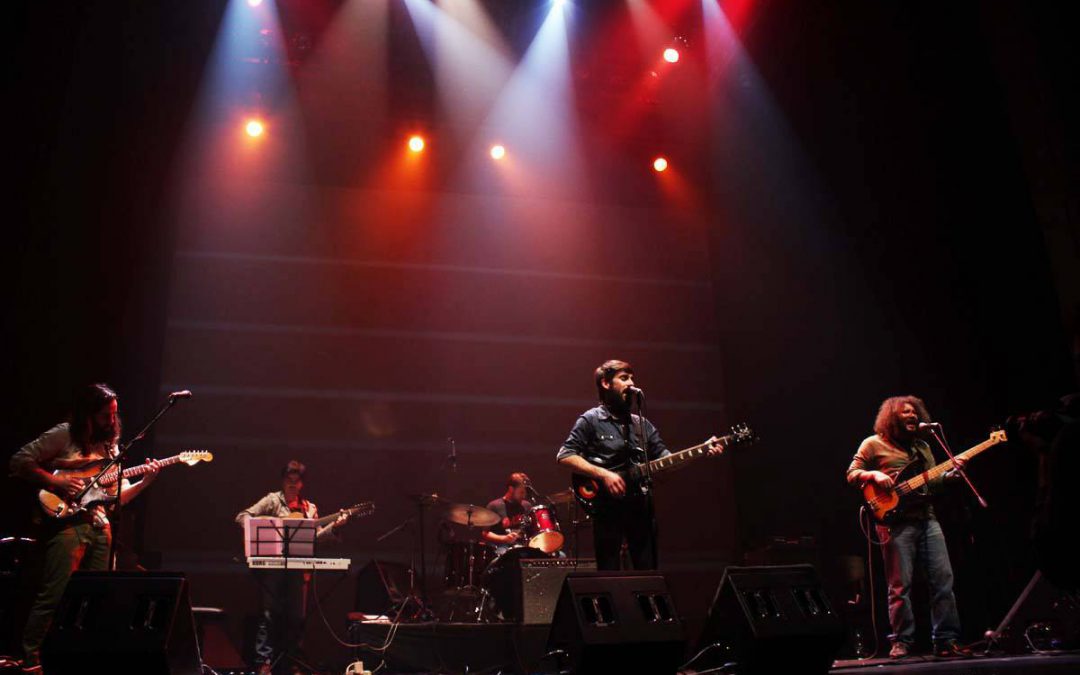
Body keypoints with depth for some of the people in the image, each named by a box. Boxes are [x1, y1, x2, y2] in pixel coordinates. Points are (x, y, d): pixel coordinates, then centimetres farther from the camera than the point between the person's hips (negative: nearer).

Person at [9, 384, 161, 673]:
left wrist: (144, 482, -2)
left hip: (99, 524, 7)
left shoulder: (110, 446, 18)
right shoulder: (64, 435, -2)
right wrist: (56, 482, -15)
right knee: (54, 595, -10)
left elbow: (119, 494, 15)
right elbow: (20, 461, -6)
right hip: (67, 522, -7)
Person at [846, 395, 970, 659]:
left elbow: (932, 483, 20)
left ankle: (946, 640, 8)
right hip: (896, 522, -6)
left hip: (926, 519, 6)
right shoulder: (874, 444, 3)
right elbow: (852, 474, 1)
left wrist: (950, 474, 1)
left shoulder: (922, 446, 21)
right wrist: (874, 474, -17)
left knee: (943, 579, 1)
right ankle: (901, 642, 4)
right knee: (900, 585, -5)